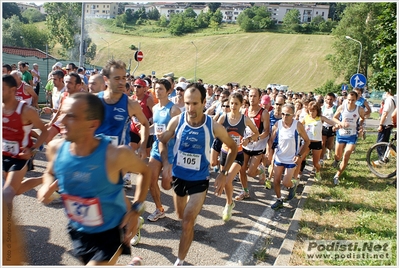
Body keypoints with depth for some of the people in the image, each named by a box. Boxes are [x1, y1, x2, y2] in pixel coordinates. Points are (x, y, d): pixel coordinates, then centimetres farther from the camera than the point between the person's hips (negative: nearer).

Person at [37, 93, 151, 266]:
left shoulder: (116, 155, -30)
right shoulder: (55, 148, -16)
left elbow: (145, 171, -9)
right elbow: (50, 173, 8)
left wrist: (136, 209, -14)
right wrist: (47, 187, -14)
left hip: (110, 233, -5)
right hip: (77, 231, 6)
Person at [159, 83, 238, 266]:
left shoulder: (214, 126, -20)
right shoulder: (176, 121, -16)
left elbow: (233, 147, -2)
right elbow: (162, 141, 2)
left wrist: (223, 174, -7)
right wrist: (166, 163, -14)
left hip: (199, 180, -3)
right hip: (178, 177, 3)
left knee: (187, 223, -6)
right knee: (181, 216, 24)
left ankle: (180, 261, 17)